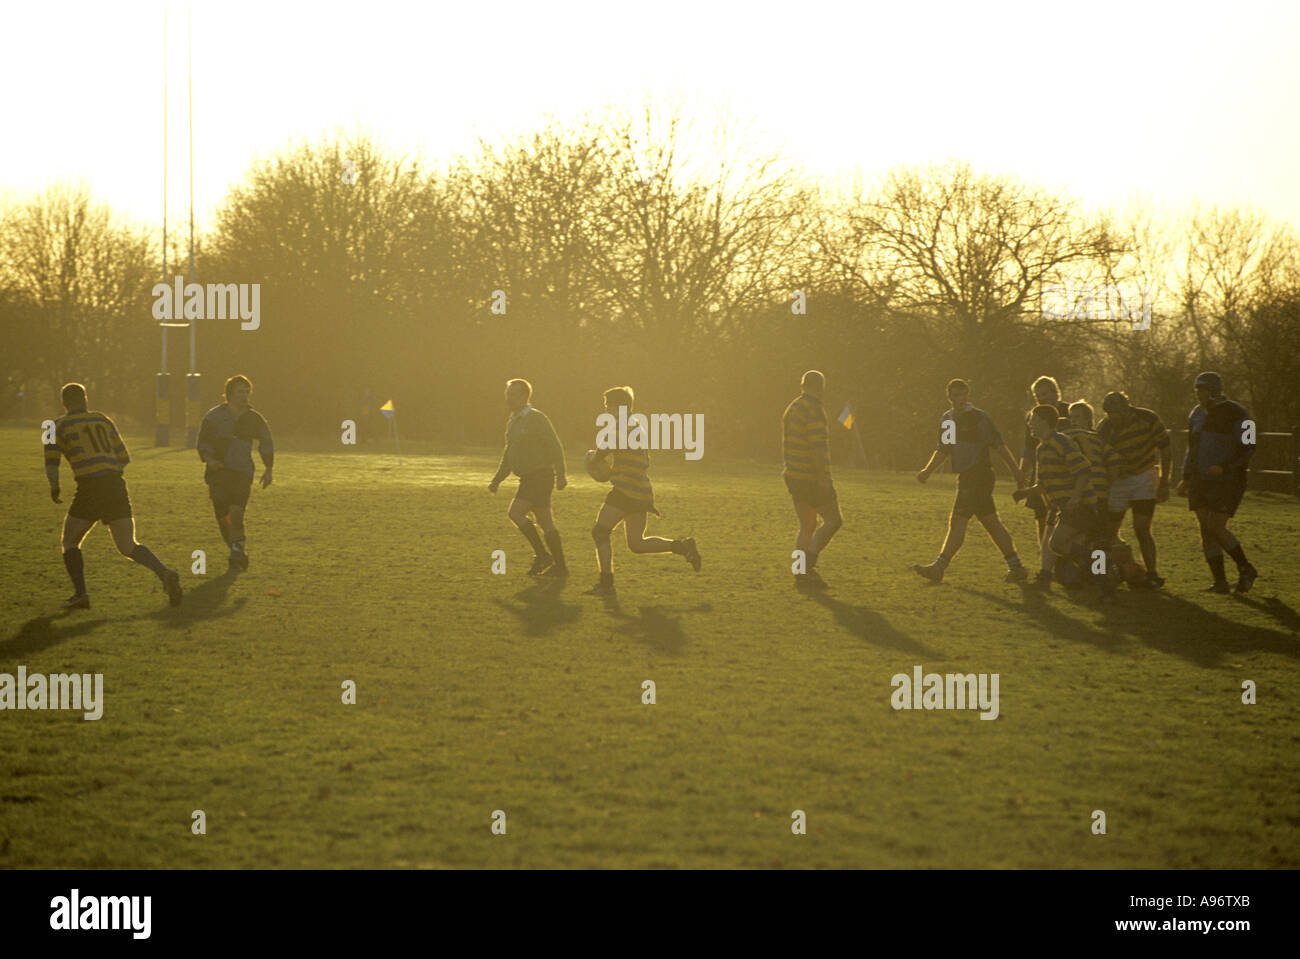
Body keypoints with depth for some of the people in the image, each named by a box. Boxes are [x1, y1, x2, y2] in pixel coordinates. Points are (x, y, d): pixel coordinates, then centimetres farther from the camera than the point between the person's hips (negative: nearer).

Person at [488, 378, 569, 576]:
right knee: (546, 524, 9)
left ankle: (542, 555, -9)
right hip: (528, 479, 9)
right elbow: (509, 456, 23)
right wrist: (496, 480, 17)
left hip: (541, 476, -9)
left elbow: (555, 447, -14)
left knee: (516, 513, -16)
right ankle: (560, 566, 12)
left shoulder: (537, 419, -11)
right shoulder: (512, 422, 15)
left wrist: (561, 476, -22)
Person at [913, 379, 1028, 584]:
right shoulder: (947, 419, 16)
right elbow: (942, 449, 23)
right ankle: (1016, 567, 13)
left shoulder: (978, 417, -8)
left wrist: (1016, 471, -9)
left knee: (958, 521, -10)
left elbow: (998, 445, -8)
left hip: (978, 474, -8)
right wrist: (927, 471, 11)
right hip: (966, 478, 8)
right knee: (991, 523, 9)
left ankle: (939, 567, -9)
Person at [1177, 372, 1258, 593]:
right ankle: (1220, 582, 6)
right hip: (1201, 481, 7)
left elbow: (1248, 448, -11)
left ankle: (1246, 570, 4)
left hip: (1228, 481, -7)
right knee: (1206, 531, 1)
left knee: (1216, 528, -14)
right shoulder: (1197, 413, 12)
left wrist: (1223, 467, -22)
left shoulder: (1235, 413, -9)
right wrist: (1186, 478, 17)